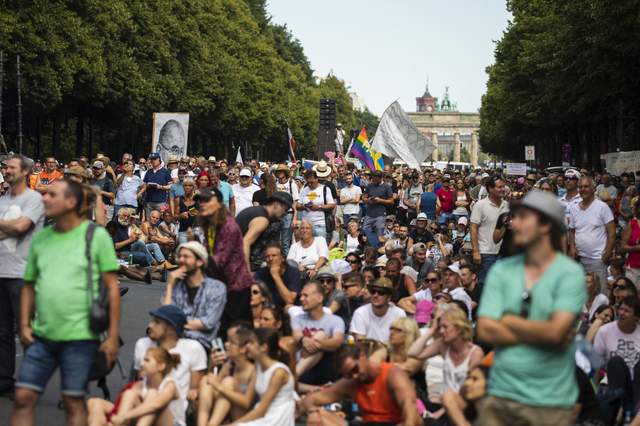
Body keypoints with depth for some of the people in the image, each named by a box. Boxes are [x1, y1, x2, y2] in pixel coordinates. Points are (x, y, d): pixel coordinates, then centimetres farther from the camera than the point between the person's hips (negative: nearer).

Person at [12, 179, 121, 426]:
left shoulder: (96, 236, -5)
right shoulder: (40, 237, 9)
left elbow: (112, 288, -5)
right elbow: (29, 285, 15)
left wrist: (112, 336, -7)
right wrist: (25, 324, 3)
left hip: (80, 336, -4)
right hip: (41, 335, 5)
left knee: (74, 402, 2)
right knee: (23, 397, 3)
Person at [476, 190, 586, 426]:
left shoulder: (570, 273, -6)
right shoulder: (501, 270, 5)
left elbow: (555, 331, -17)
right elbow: (485, 331, -4)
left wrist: (509, 321, -4)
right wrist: (539, 334, -11)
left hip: (550, 401, -3)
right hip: (501, 395, 3)